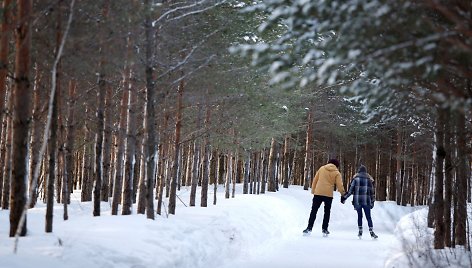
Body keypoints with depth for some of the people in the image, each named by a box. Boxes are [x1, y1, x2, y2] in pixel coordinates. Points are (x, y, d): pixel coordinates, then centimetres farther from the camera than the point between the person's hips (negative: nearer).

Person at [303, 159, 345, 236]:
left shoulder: (322, 168, 9)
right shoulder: (337, 173, 2)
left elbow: (315, 180, 10)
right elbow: (339, 185, -3)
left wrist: (313, 190, 16)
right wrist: (343, 193, 8)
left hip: (318, 193, 1)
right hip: (328, 194, -1)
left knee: (314, 211, 6)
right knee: (327, 212, 13)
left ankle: (309, 228, -1)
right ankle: (324, 229, 11)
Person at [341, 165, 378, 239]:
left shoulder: (355, 178, 1)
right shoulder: (369, 179, 8)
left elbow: (350, 190, -2)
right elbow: (372, 191, 11)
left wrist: (344, 197, 6)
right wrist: (372, 201, 19)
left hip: (357, 201, 0)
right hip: (366, 201, 0)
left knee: (359, 215, 12)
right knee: (368, 216, 2)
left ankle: (360, 231, 10)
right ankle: (371, 231, -5)